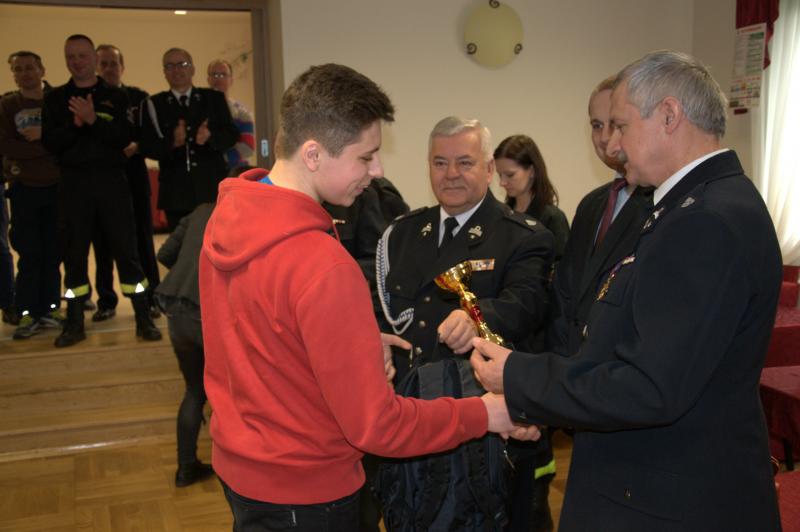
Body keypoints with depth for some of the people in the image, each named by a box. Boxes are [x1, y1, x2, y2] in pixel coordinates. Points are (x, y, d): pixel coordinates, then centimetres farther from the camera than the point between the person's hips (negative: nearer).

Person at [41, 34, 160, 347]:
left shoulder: (115, 96, 7)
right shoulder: (56, 98, 12)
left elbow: (124, 137, -6)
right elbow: (49, 142, 1)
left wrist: (93, 120, -19)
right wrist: (75, 123, -14)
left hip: (111, 180, -1)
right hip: (73, 183, 2)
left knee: (126, 249, -2)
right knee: (74, 253, 5)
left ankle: (144, 320, 3)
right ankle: (74, 323, 15)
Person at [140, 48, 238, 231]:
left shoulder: (214, 99, 12)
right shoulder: (154, 105, 8)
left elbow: (231, 134, 3)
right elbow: (147, 146, -3)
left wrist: (210, 137, -17)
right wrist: (171, 142, -22)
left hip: (212, 190, 1)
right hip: (176, 193, -1)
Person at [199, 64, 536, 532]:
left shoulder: (227, 213, -5)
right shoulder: (323, 266, -31)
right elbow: (376, 424, -25)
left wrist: (357, 347, 1)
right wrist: (485, 414, -13)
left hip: (235, 463, 8)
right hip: (303, 493, -7)